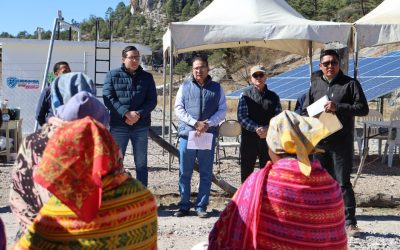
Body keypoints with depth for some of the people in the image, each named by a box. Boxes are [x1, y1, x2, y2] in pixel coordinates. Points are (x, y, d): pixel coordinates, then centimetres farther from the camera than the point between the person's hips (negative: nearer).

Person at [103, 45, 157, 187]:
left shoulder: (147, 77, 8)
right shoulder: (112, 75, 3)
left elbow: (152, 100, 2)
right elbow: (108, 98, -7)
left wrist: (138, 114, -15)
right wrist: (126, 113, -19)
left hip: (141, 126, 2)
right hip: (118, 125, -2)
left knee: (141, 164, 9)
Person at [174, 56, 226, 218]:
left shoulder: (217, 88, 10)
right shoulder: (185, 87, 10)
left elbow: (222, 111, 4)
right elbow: (178, 109, 2)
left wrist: (208, 124, -13)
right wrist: (195, 123, -12)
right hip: (187, 134, 0)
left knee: (206, 173, 4)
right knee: (184, 173, 4)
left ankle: (201, 206, 14)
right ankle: (184, 206, 15)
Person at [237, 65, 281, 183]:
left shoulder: (273, 97, 8)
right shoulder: (245, 96, 2)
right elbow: (241, 117, -8)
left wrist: (268, 129, -16)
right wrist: (256, 128, -20)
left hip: (268, 139, 2)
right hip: (249, 139, -2)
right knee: (246, 170, 5)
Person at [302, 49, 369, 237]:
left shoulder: (350, 84, 1)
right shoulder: (315, 85, 13)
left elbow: (363, 108, -7)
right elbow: (305, 111, 18)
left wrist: (338, 107, -18)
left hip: (342, 142, -4)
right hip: (319, 142, 4)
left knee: (343, 182, -5)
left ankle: (350, 222, 1)